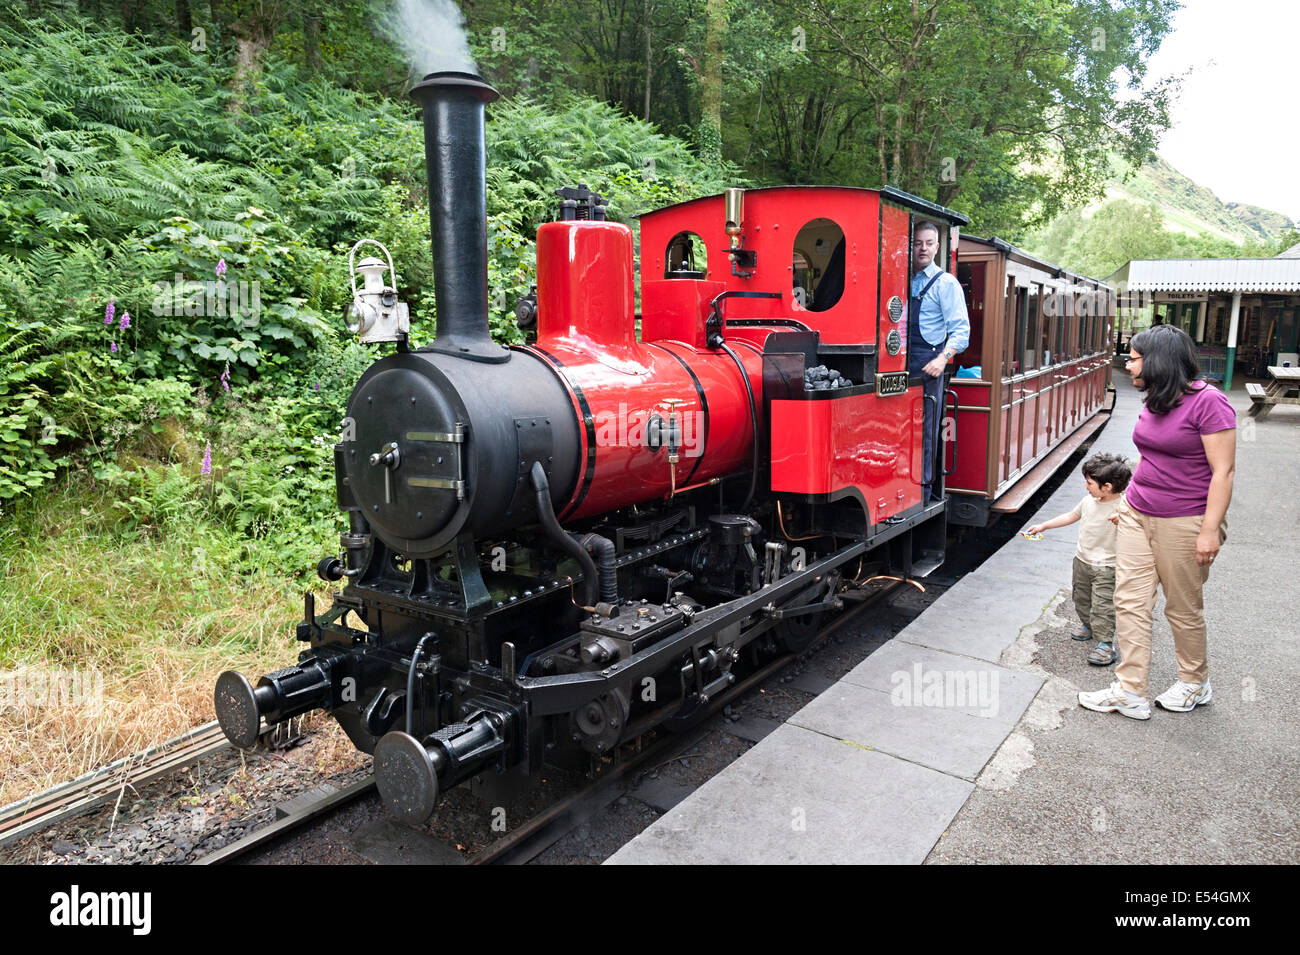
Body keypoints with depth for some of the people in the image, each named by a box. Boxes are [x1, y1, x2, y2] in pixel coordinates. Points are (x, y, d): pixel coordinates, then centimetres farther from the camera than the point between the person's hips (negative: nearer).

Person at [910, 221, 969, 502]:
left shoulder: (945, 283, 1)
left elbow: (960, 330, -4)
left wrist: (943, 358, -19)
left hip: (927, 365, -5)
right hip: (899, 364, 5)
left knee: (925, 430, -4)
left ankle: (923, 493, 2)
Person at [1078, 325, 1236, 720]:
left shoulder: (1208, 402, -16)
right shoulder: (1153, 402, 7)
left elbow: (1223, 471, -17)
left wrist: (1210, 530, -20)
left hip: (1184, 523, -7)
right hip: (1137, 516, 7)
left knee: (1184, 608, 10)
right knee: (1130, 601, 4)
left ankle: (1195, 683, 33)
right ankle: (1130, 692, 12)